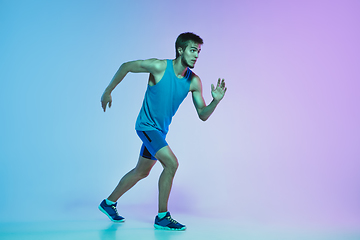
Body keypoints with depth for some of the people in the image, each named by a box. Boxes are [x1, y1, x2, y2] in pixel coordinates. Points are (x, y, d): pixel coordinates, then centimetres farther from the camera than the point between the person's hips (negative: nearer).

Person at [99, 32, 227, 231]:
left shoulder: (194, 81, -6)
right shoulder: (159, 67, -19)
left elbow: (203, 115, -4)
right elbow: (126, 66, -8)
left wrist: (216, 101, -22)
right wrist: (108, 91, -3)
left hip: (161, 130, 7)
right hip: (147, 125, -7)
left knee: (141, 172, 17)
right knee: (171, 163, -20)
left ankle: (109, 203, 37)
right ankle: (162, 217, -6)